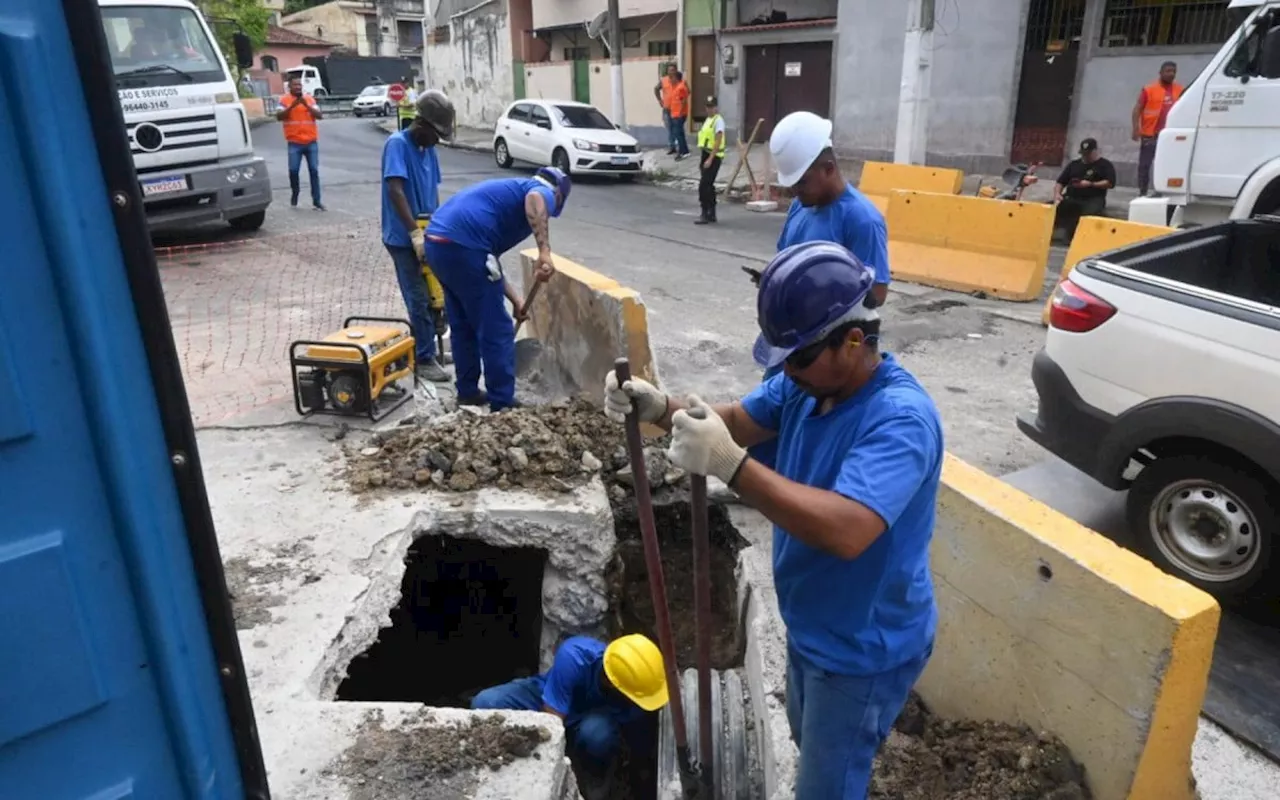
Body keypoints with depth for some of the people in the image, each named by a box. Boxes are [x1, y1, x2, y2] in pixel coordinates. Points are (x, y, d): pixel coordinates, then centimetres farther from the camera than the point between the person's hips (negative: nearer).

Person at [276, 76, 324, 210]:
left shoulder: (310, 99, 8)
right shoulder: (284, 100, 3)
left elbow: (320, 116, -2)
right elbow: (279, 116, -10)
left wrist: (306, 105, -14)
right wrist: (292, 106, -18)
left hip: (311, 142, 1)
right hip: (294, 143, -1)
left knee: (314, 170, -2)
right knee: (293, 170, -6)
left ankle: (317, 201, 1)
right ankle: (294, 194, 18)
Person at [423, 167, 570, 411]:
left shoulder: (509, 190, 32)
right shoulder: (543, 191, 7)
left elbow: (489, 259, 34)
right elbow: (534, 200, -23)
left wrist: (514, 300, 39)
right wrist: (545, 252, -32)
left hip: (437, 242, 9)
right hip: (462, 246, -9)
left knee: (462, 326, 23)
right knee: (496, 331, 3)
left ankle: (467, 392, 35)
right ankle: (503, 404, 12)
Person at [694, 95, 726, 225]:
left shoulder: (718, 121, -12)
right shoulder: (707, 120, 15)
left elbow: (718, 142, -19)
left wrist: (710, 159, -24)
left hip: (714, 157, -9)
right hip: (706, 155, 9)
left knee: (704, 186, -13)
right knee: (708, 186, 13)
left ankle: (705, 215, -9)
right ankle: (711, 214, 21)